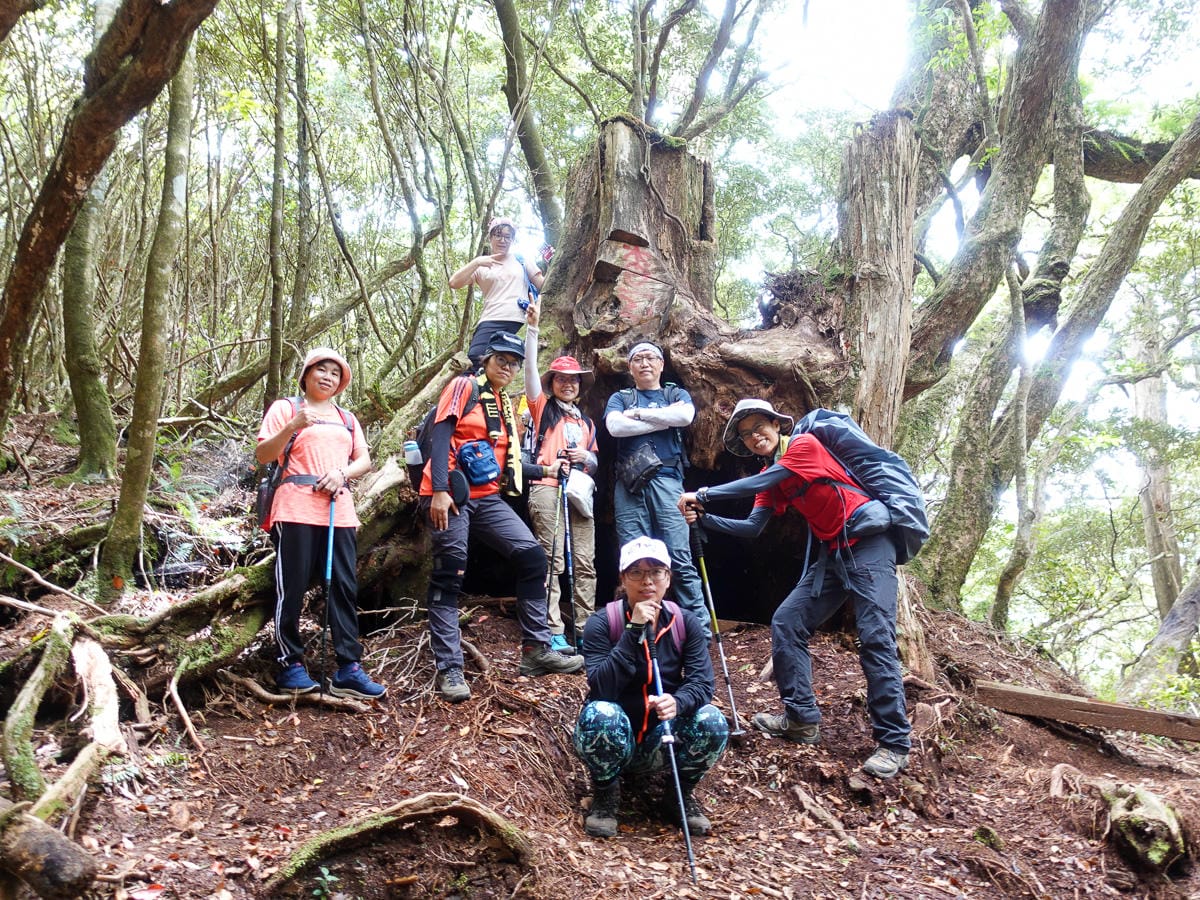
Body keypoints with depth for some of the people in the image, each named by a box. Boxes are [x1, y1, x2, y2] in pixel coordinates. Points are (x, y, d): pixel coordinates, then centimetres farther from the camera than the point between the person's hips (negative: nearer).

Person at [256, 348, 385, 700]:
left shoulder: (346, 419, 23)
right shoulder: (286, 408, 8)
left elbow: (365, 460, 16)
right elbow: (262, 455, -2)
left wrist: (342, 473, -5)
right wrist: (292, 427, -18)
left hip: (339, 510, 5)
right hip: (297, 509, -5)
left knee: (345, 588, -1)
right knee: (292, 588, -4)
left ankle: (348, 669, -1)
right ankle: (291, 664, 5)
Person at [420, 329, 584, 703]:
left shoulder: (506, 405, 21)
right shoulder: (464, 387, -1)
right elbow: (441, 435, -12)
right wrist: (439, 490, -21)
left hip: (487, 498, 7)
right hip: (451, 496, -7)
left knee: (533, 557, -2)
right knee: (449, 577, -6)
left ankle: (537, 650, 5)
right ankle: (449, 669, -3)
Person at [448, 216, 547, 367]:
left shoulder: (522, 261, 19)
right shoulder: (481, 266, 14)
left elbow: (543, 286, 16)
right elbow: (454, 283, 1)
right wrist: (476, 262, -10)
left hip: (521, 324, 1)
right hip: (491, 323, -1)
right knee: (473, 365, -20)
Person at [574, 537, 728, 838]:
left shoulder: (685, 623, -4)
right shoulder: (601, 624, -13)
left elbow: (702, 682, -15)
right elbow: (601, 688, -26)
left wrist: (677, 702, -38)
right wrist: (634, 631, -31)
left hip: (661, 741, 2)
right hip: (615, 737, -2)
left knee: (712, 722, -26)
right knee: (601, 714, -35)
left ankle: (679, 794, 1)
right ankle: (605, 796, -7)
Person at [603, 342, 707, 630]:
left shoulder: (676, 394, 19)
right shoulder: (620, 398, 19)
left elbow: (685, 416, -6)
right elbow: (615, 426, -4)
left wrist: (639, 413, 0)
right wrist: (665, 418, -1)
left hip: (667, 481, -1)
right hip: (629, 485, 1)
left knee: (680, 558, -9)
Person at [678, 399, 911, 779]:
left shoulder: (804, 445, -10)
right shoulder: (770, 476, 13)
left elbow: (759, 483, -19)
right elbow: (752, 527, 6)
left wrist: (701, 496, -16)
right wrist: (703, 518, -6)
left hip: (868, 544, -9)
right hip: (832, 553, 9)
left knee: (875, 639, -15)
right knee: (786, 623, 2)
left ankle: (893, 743, -11)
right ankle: (802, 718, 7)